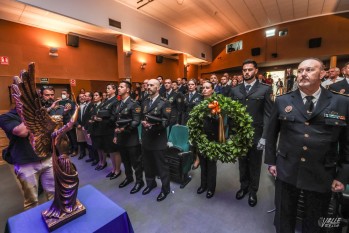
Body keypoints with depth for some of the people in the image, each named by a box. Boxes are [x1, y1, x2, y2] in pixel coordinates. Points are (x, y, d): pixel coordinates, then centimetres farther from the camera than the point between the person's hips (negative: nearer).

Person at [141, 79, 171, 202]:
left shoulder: (164, 103, -9)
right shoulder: (145, 102, 13)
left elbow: (167, 121, -15)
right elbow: (142, 117, 16)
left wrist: (153, 125, -25)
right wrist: (143, 122, -6)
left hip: (158, 139, -6)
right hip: (146, 138, 7)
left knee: (161, 165, 7)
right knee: (147, 163, 20)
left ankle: (165, 188, 28)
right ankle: (151, 183, 43)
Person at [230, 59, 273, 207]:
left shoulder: (265, 89, -3)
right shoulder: (235, 90, 5)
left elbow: (268, 115, -7)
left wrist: (264, 137, -13)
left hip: (256, 134, -2)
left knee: (255, 164, 14)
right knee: (242, 162, 17)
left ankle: (253, 191, 35)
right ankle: (243, 186, 39)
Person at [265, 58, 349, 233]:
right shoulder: (282, 101, -2)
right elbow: (271, 133, 3)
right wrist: (271, 161, 2)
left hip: (322, 175, 1)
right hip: (286, 171, 0)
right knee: (283, 218, 19)